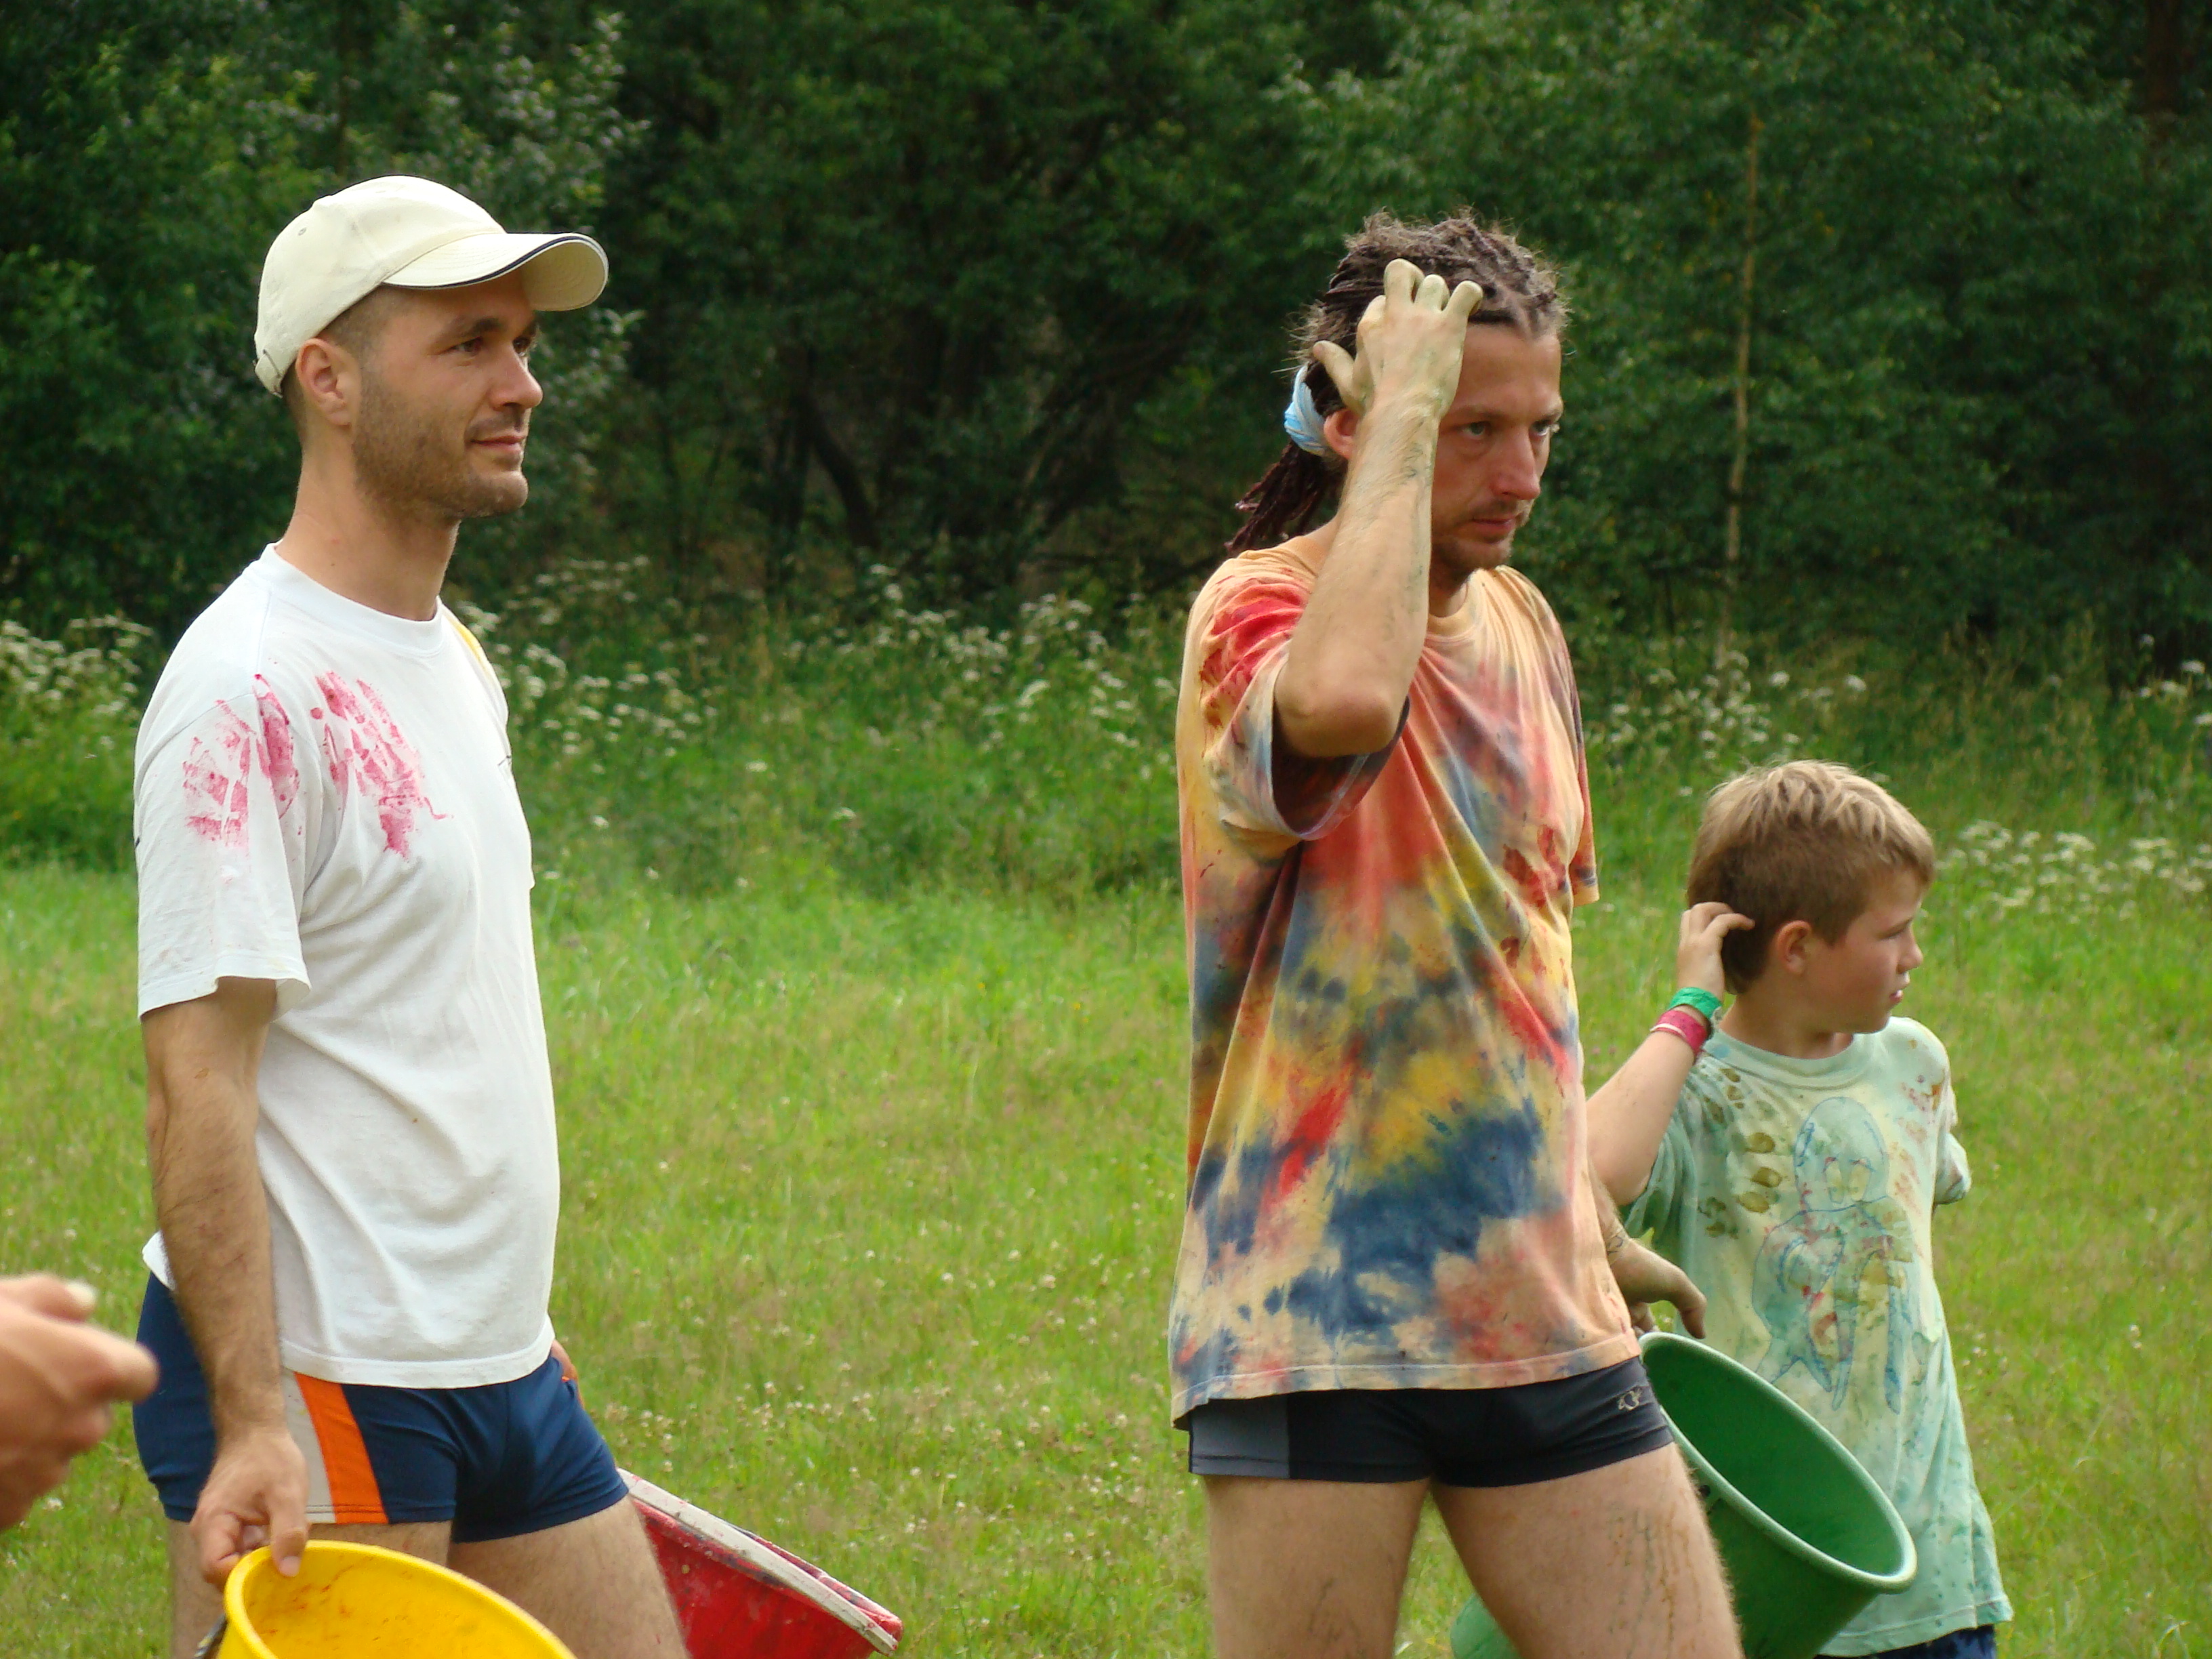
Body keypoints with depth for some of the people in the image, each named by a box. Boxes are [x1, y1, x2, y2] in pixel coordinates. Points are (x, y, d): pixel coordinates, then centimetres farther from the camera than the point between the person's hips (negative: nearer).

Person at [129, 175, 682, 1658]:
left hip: (504, 1370, 9)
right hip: (310, 1383, -9)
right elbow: (196, 1086, -20)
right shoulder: (252, 688, -15)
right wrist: (253, 1425, -26)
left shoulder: (453, 662, 14)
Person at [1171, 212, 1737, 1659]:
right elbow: (1345, 701, -36)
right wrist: (1405, 412, -24)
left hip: (1536, 1313, 6)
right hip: (1316, 1316, -6)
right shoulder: (1262, 608, -10)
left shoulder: (1521, 624, 13)